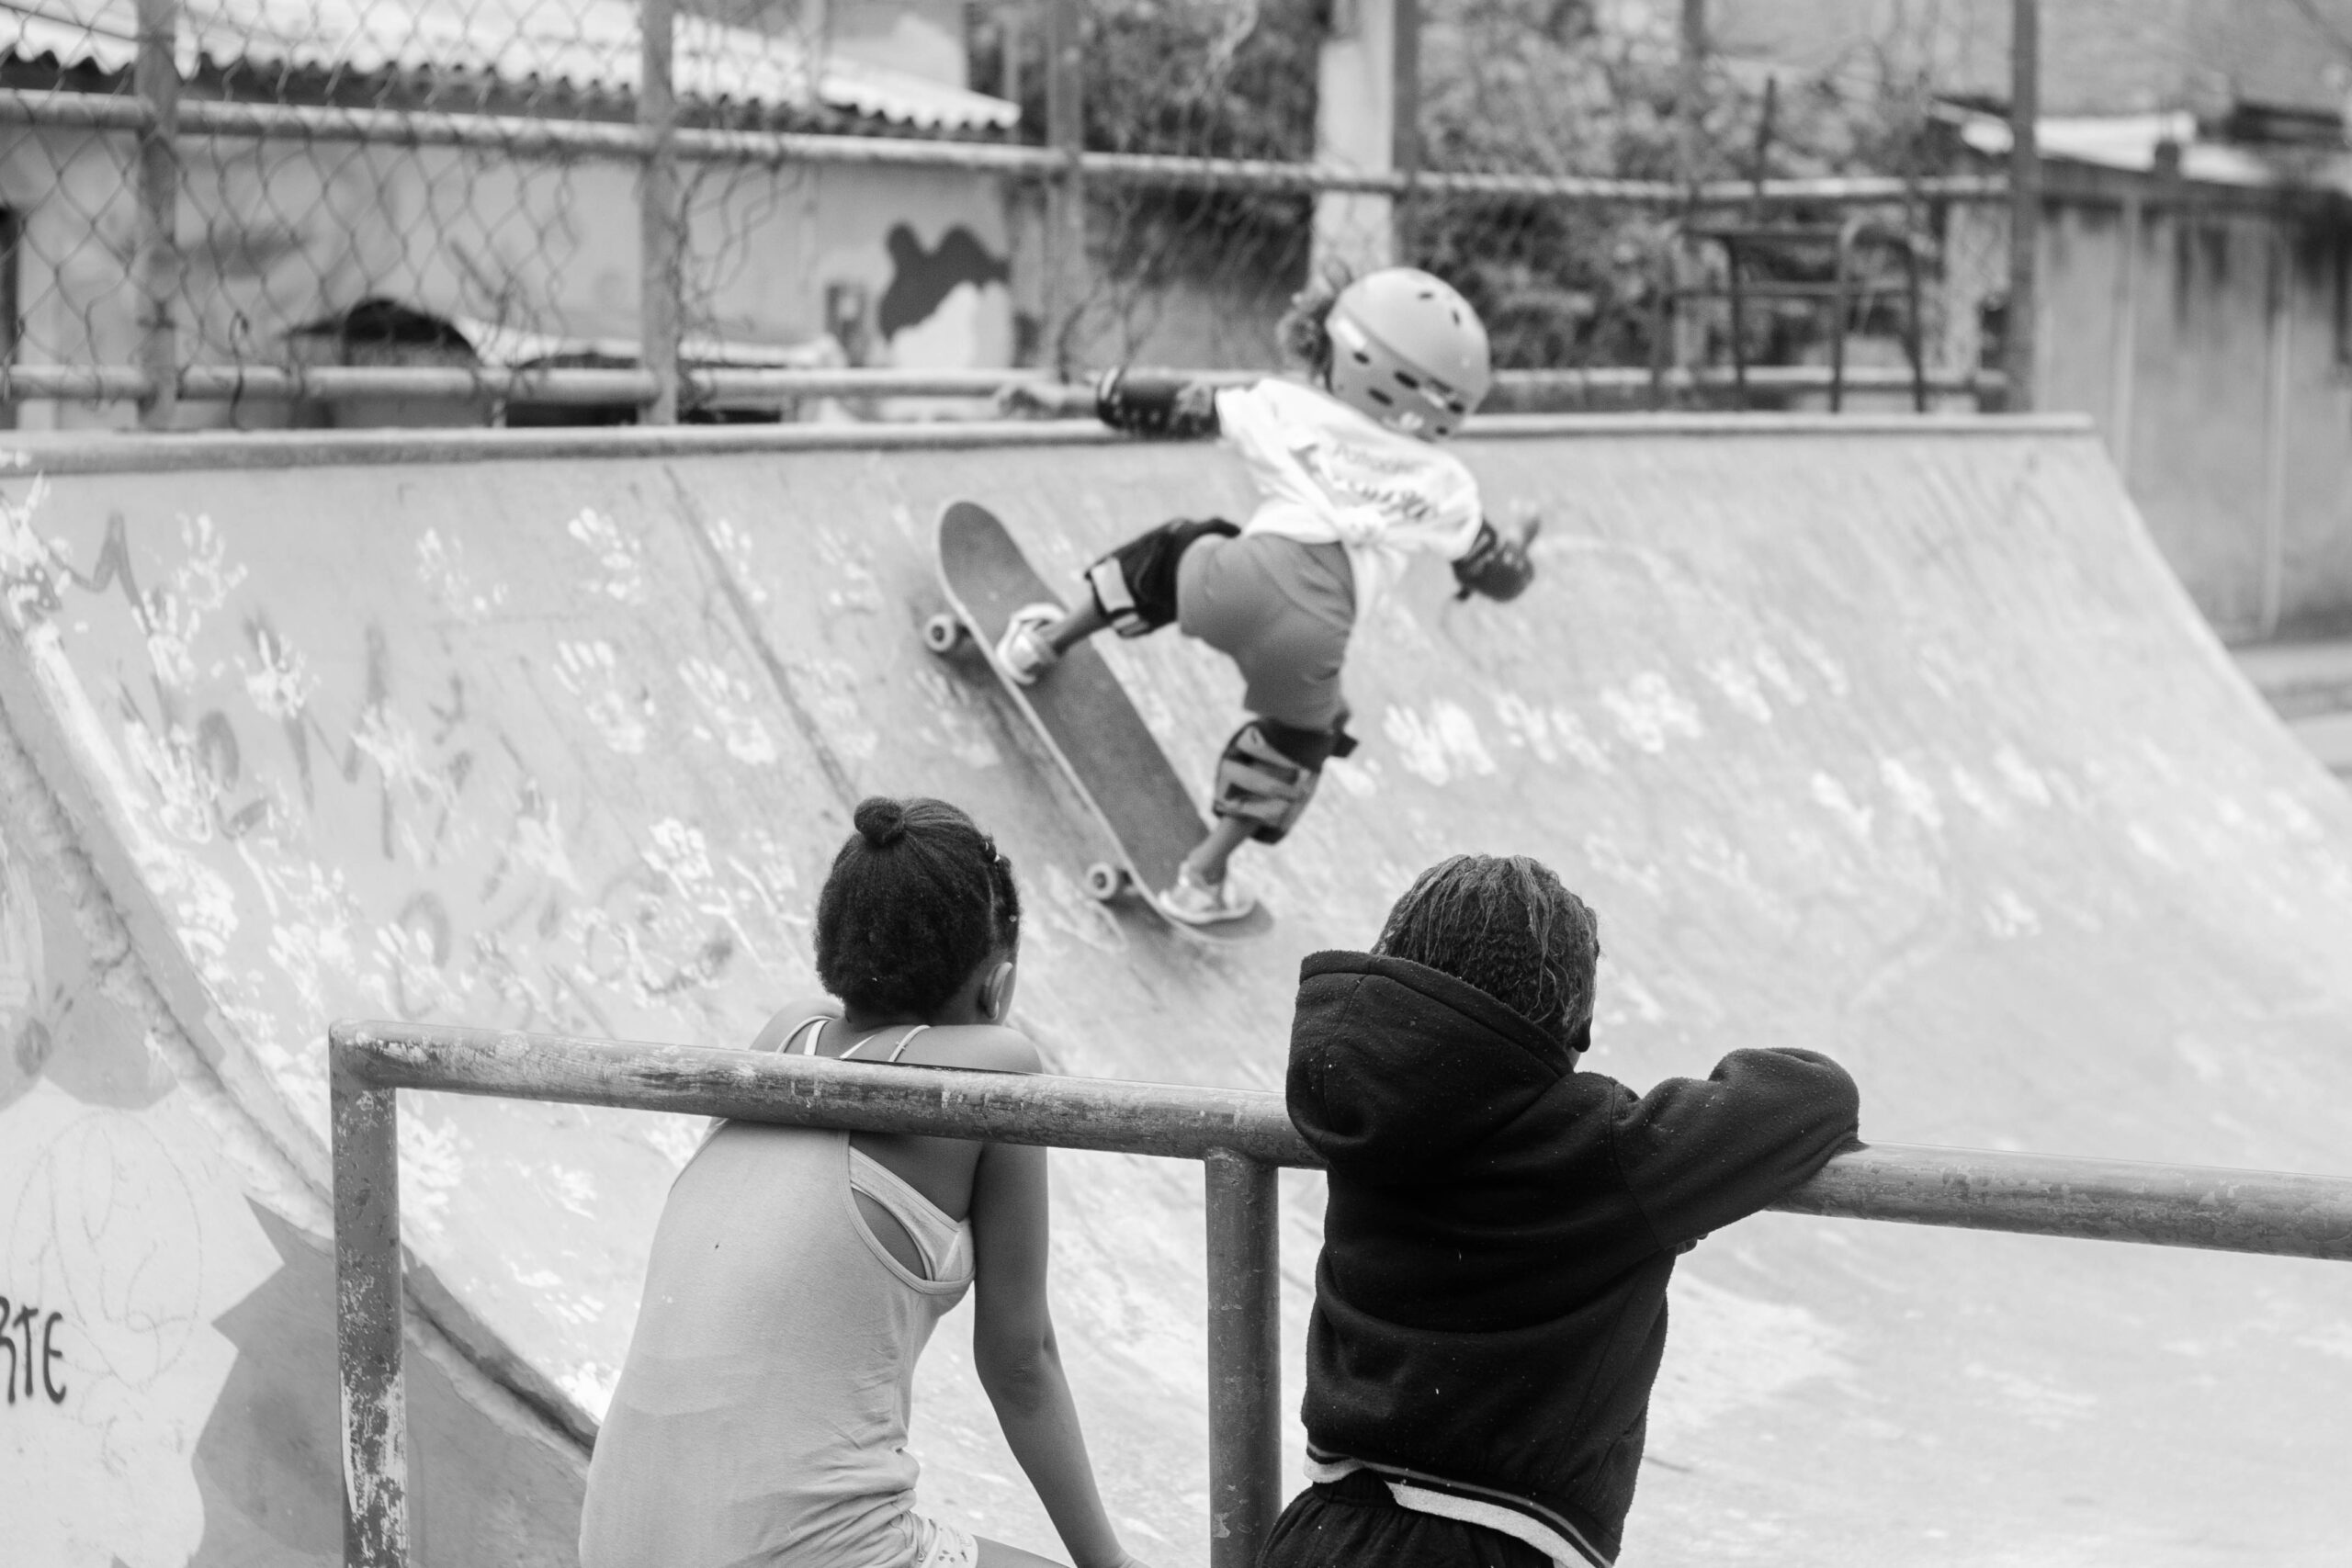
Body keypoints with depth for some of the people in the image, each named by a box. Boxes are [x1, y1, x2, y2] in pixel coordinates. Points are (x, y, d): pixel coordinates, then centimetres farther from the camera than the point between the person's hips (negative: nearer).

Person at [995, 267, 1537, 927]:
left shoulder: (1287, 408, 15)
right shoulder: (1443, 484, 18)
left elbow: (1183, 408, 18)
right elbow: (1496, 572, 30)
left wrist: (1073, 397, 26)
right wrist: (1517, 553, 54)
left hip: (1240, 581, 0)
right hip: (1310, 647, 0)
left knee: (1176, 551, 34)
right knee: (1297, 739, 30)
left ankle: (1044, 643, 40)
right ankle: (1203, 877, 33)